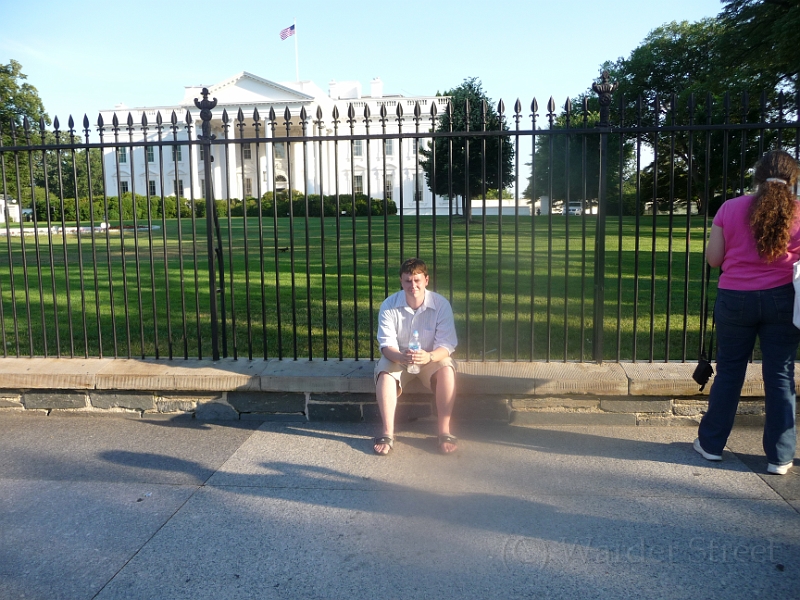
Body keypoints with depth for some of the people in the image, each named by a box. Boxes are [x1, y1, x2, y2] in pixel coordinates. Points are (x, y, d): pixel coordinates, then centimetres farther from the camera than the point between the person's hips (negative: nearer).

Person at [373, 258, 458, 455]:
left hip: (431, 358, 0)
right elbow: (387, 344, -16)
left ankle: (444, 431, -22)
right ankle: (387, 433, -24)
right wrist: (401, 357, -40)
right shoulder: (389, 306, -14)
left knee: (447, 369, -31)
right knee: (384, 374, -30)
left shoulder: (441, 304, -16)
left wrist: (429, 356, -41)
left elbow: (446, 344, -18)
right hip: (398, 358, 1)